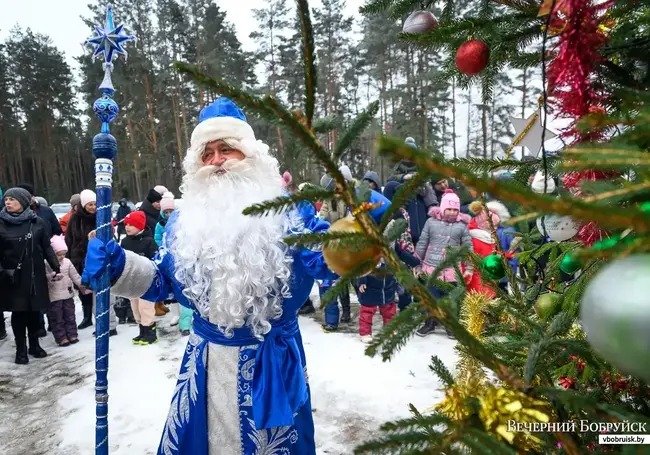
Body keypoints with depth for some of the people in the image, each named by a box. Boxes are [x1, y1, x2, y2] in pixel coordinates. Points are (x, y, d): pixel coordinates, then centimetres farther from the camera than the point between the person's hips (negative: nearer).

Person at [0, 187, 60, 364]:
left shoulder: (37, 222, -1)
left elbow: (47, 248, 4)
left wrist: (56, 267, 1)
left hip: (35, 274, 1)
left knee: (34, 310, 10)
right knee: (18, 312, 5)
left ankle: (34, 344, 26)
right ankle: (21, 349, 18)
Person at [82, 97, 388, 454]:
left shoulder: (286, 211, -8)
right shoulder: (185, 221, 3)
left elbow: (329, 260, -15)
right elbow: (161, 280, 9)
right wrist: (117, 267, -8)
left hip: (271, 360, -3)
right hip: (207, 360, 4)